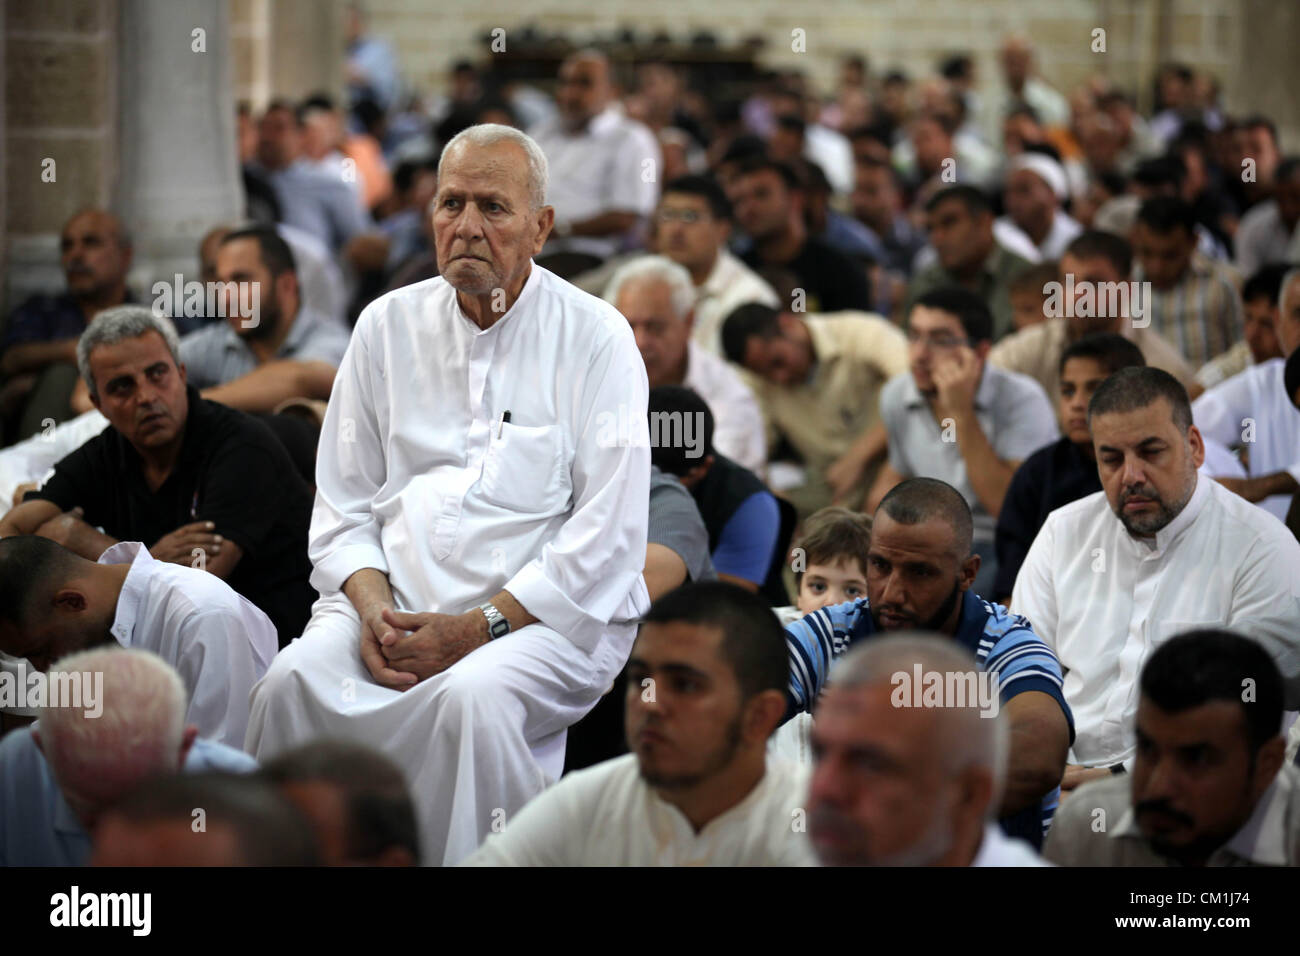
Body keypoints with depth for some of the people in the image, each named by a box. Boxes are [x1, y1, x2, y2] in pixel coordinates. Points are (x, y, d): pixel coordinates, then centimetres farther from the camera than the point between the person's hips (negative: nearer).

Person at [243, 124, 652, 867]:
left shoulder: (596, 338, 1)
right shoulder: (389, 325, 14)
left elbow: (609, 531, -6)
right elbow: (343, 505, 16)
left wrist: (477, 628, -14)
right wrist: (372, 608, -5)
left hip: (548, 615, -3)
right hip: (397, 604, 4)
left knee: (473, 696, -36)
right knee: (293, 685, -26)